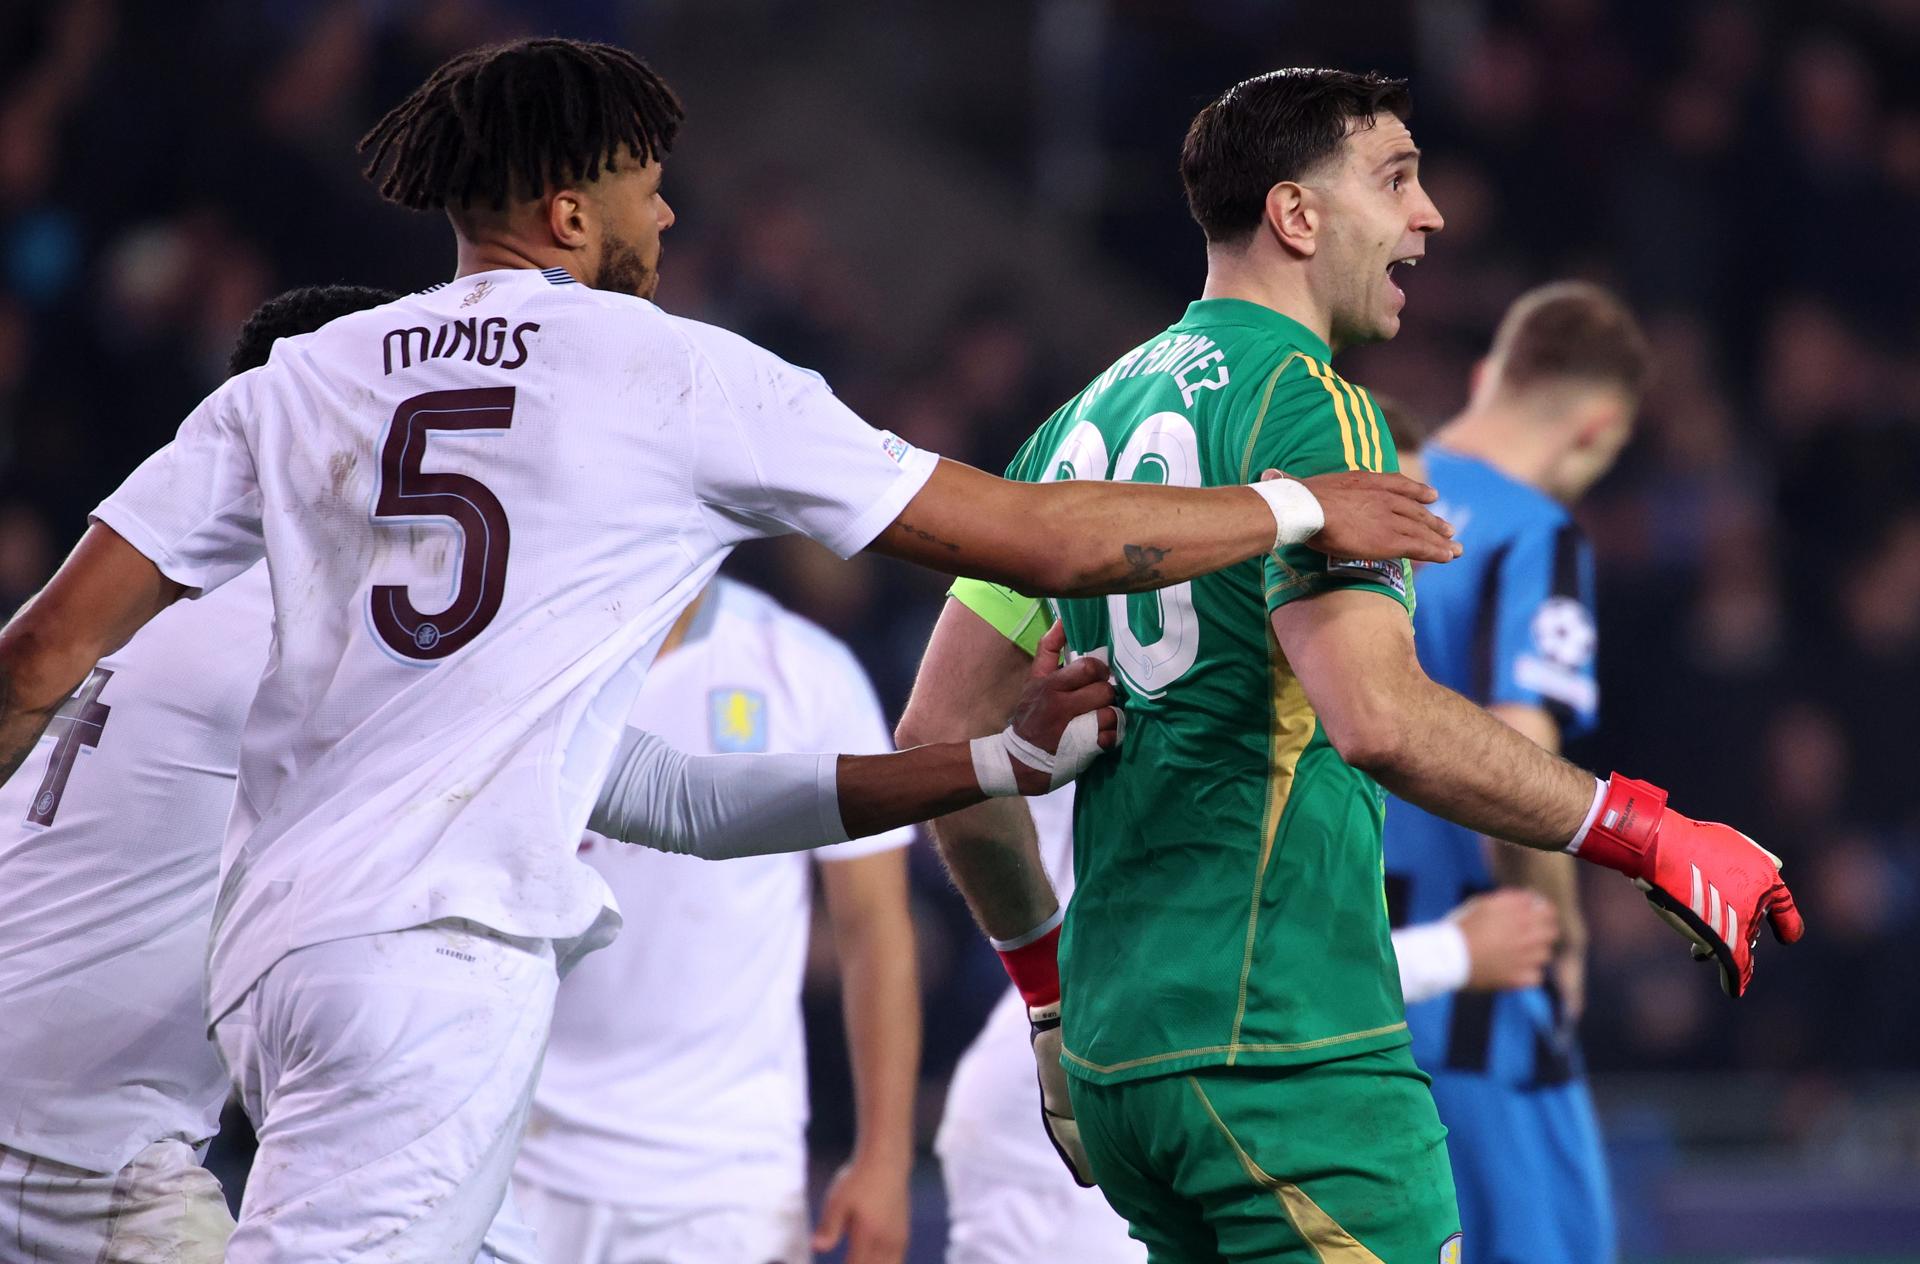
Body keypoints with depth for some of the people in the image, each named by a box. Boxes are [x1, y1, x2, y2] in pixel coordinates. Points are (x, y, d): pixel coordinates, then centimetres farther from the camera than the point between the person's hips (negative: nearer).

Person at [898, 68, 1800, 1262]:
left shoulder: (1084, 423, 16)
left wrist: (1048, 979, 27)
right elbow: (1377, 716, -24)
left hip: (1114, 1056, 9)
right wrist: (1647, 835, -17)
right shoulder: (1307, 406, -9)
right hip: (1287, 1053, -9)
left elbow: (939, 733, 18)